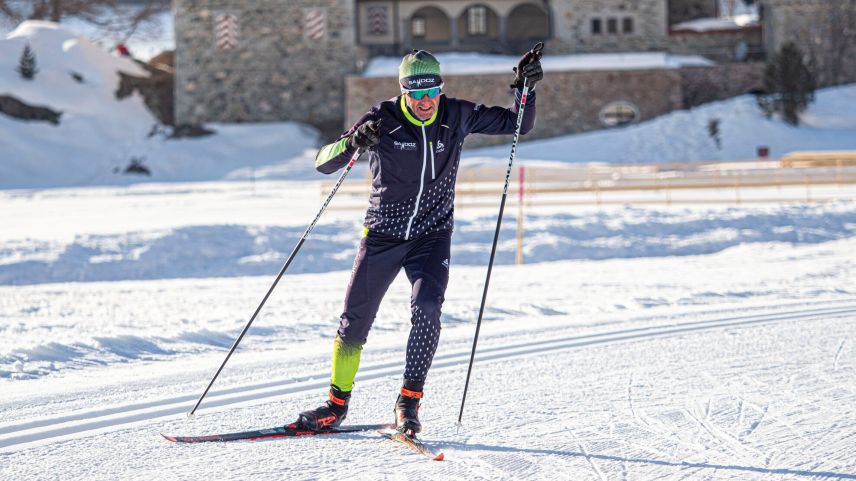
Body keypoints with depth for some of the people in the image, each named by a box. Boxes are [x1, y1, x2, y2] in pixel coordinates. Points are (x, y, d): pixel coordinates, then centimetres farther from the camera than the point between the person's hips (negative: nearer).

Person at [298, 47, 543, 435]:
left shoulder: (457, 116, -5)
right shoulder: (384, 120, -12)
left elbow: (517, 124, 6)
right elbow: (323, 163, -16)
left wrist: (525, 87, -11)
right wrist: (352, 143, -36)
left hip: (432, 237, 0)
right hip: (383, 234, 0)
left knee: (426, 308, -22)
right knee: (354, 322, 4)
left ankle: (409, 402, -14)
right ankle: (337, 403, 23)